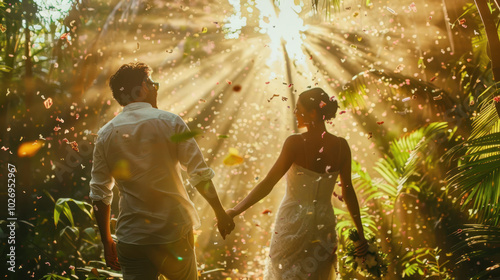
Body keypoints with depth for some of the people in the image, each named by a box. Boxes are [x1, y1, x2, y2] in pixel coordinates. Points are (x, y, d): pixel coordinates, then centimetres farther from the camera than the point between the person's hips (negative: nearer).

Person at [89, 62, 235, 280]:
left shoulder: (105, 134, 3)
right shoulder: (170, 122, -4)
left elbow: (100, 195, 4)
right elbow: (200, 174, -6)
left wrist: (107, 241, 14)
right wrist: (220, 213, 6)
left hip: (131, 240, 2)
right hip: (174, 233, -1)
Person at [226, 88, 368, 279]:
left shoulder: (296, 143, -18)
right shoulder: (341, 146, -6)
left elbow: (267, 184, -18)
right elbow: (348, 191, -1)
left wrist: (235, 211, -12)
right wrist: (360, 233, 7)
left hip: (293, 222, -4)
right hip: (324, 224, 4)